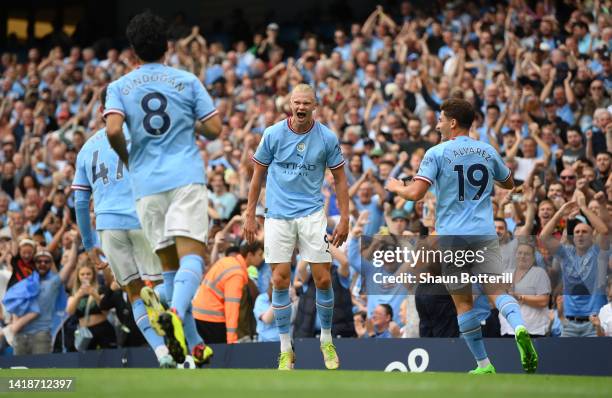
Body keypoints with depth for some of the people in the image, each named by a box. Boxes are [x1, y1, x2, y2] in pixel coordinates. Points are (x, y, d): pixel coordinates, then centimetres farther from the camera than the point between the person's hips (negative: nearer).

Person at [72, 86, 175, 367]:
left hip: (108, 225, 3)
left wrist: (89, 245, 23)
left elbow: (80, 202, 18)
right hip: (143, 219, -3)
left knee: (135, 292, 7)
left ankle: (160, 348, -9)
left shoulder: (88, 147, 17)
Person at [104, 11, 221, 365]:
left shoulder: (119, 87, 6)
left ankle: (192, 343, 9)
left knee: (170, 263, 11)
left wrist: (126, 157, 9)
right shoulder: (187, 81, 6)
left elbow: (114, 130, -10)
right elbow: (214, 128, 2)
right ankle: (175, 313, -40)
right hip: (187, 178, -2)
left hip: (147, 183, 2)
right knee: (192, 256, -12)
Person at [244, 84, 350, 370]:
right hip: (278, 215, 0)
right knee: (280, 281, -3)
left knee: (323, 280, -3)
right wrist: (250, 215, 4)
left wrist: (344, 219, 0)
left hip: (312, 214, 0)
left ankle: (326, 341, 17)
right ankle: (285, 349, 7)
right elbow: (258, 175, 6)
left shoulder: (327, 137, -3)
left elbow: (339, 178, 5)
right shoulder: (273, 134, -3)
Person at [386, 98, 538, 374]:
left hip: (451, 236, -2)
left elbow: (415, 193, -10)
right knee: (497, 291, -5)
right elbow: (508, 183, 27)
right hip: (485, 234, 2)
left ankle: (484, 364, 6)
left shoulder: (437, 153, -2)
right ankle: (519, 327, -36)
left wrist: (396, 187, 11)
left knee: (463, 302, 7)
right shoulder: (487, 151, 11)